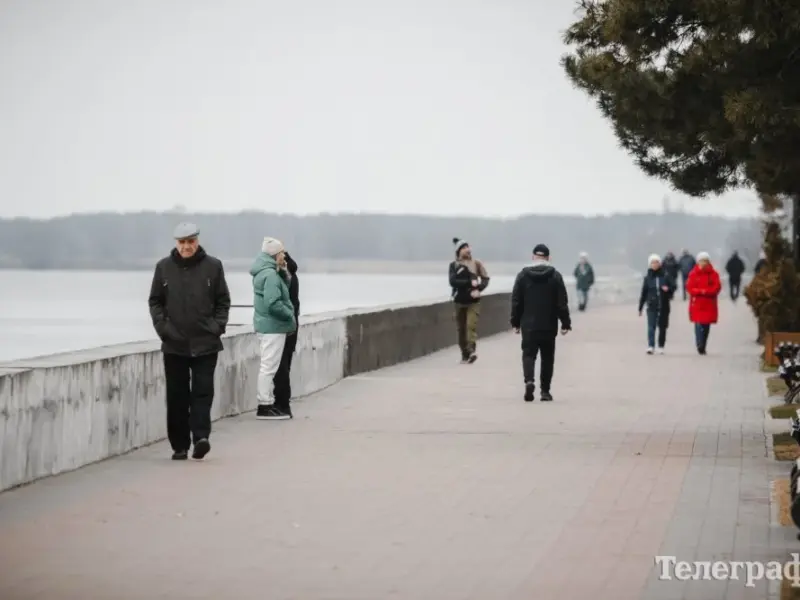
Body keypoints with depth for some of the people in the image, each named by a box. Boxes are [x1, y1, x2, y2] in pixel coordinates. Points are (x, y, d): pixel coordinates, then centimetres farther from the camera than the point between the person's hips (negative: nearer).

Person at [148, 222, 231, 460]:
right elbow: (155, 301, 9)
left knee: (202, 391, -8)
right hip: (174, 345, 1)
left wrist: (217, 326, -5)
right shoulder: (164, 267, 4)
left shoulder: (213, 266, 2)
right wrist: (162, 327, -4)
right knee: (177, 396, 5)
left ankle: (201, 436, -13)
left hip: (206, 344, -1)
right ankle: (179, 445, 11)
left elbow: (223, 301, 7)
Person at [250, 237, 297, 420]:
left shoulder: (264, 273, 14)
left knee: (268, 366, 16)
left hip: (265, 325, 11)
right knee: (269, 366, -6)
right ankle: (265, 406, -3)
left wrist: (284, 274, 6)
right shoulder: (270, 275, -18)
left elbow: (283, 293, 18)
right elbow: (273, 304, -25)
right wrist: (290, 316, -13)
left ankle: (268, 403, 23)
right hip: (273, 326, -11)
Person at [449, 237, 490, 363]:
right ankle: (465, 354, 16)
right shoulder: (454, 265, 1)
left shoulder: (476, 263, 2)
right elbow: (453, 282, -12)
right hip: (460, 301, 1)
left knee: (471, 325, -17)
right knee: (461, 329, 6)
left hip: (474, 301, -1)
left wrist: (479, 289, -15)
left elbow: (485, 278, 3)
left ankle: (471, 351, -26)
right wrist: (470, 283, -21)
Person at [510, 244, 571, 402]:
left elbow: (516, 301, 1)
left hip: (528, 325, 0)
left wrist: (515, 322, 10)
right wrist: (565, 323, 2)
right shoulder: (555, 276, -3)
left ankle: (529, 380, -22)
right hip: (549, 326, 0)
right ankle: (545, 391, 12)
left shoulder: (523, 275, -1)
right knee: (547, 358, 10)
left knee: (528, 354, 4)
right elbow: (562, 303, -4)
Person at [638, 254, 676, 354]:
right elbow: (643, 293, 7)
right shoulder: (647, 278, 4)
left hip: (664, 306, 0)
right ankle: (651, 346, -17)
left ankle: (661, 346, 18)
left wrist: (668, 288, -23)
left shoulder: (665, 276, 0)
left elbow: (674, 285, 1)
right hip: (652, 306, 0)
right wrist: (640, 308, 8)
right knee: (651, 326, -12)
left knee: (662, 327, 8)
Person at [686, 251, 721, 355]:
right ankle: (700, 346, -19)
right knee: (699, 325, -13)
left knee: (706, 326, 6)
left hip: (709, 304, 2)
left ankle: (702, 347, 16)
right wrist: (700, 291, -17)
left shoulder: (713, 274, 4)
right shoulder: (693, 274, 2)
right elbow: (690, 288, -3)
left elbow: (717, 287, -4)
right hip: (697, 304, -2)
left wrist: (705, 291, -17)